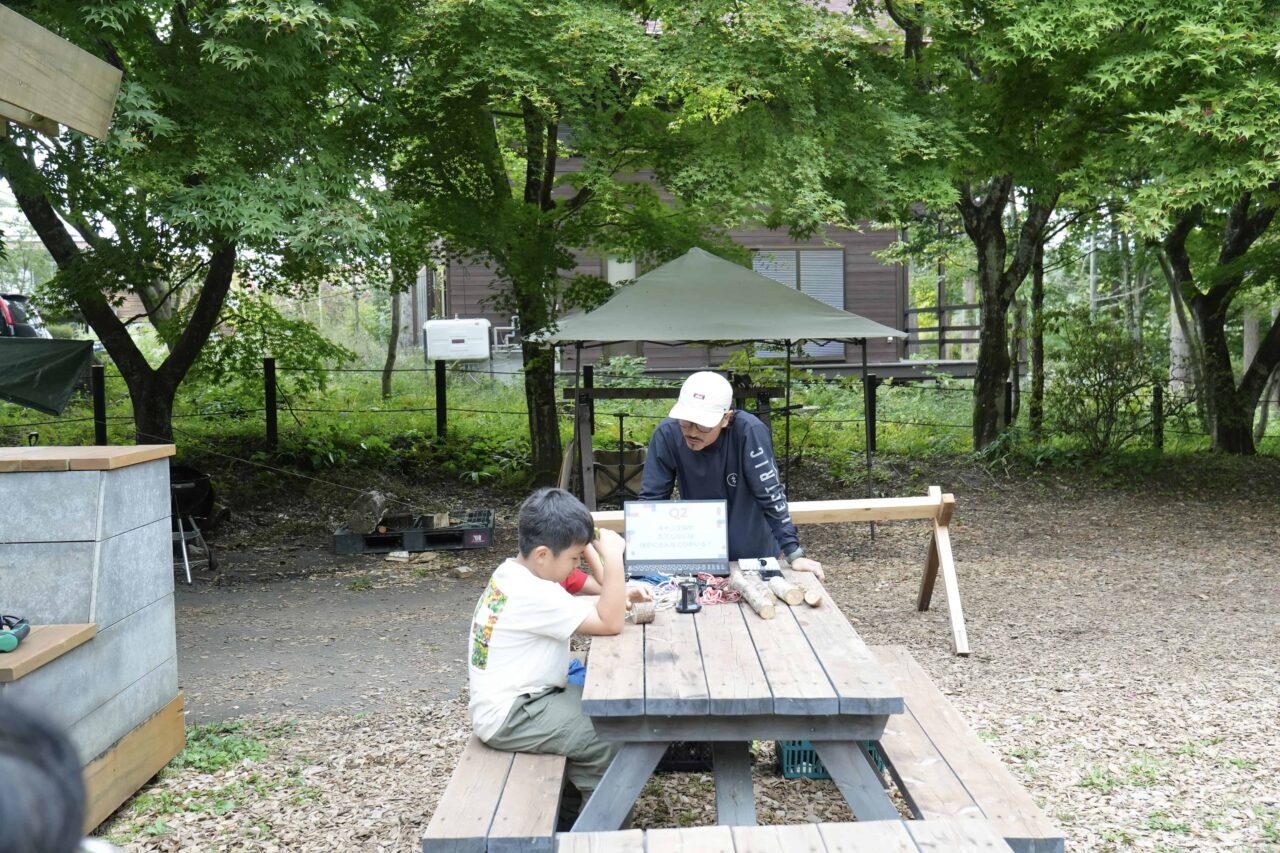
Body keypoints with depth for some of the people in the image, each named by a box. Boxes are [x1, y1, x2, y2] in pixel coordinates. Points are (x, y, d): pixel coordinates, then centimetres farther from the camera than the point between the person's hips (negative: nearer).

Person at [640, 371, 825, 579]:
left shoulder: (749, 431, -25)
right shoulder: (667, 433, -18)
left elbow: (770, 495, -22)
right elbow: (651, 498, -11)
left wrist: (794, 554, -24)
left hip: (754, 554, -2)